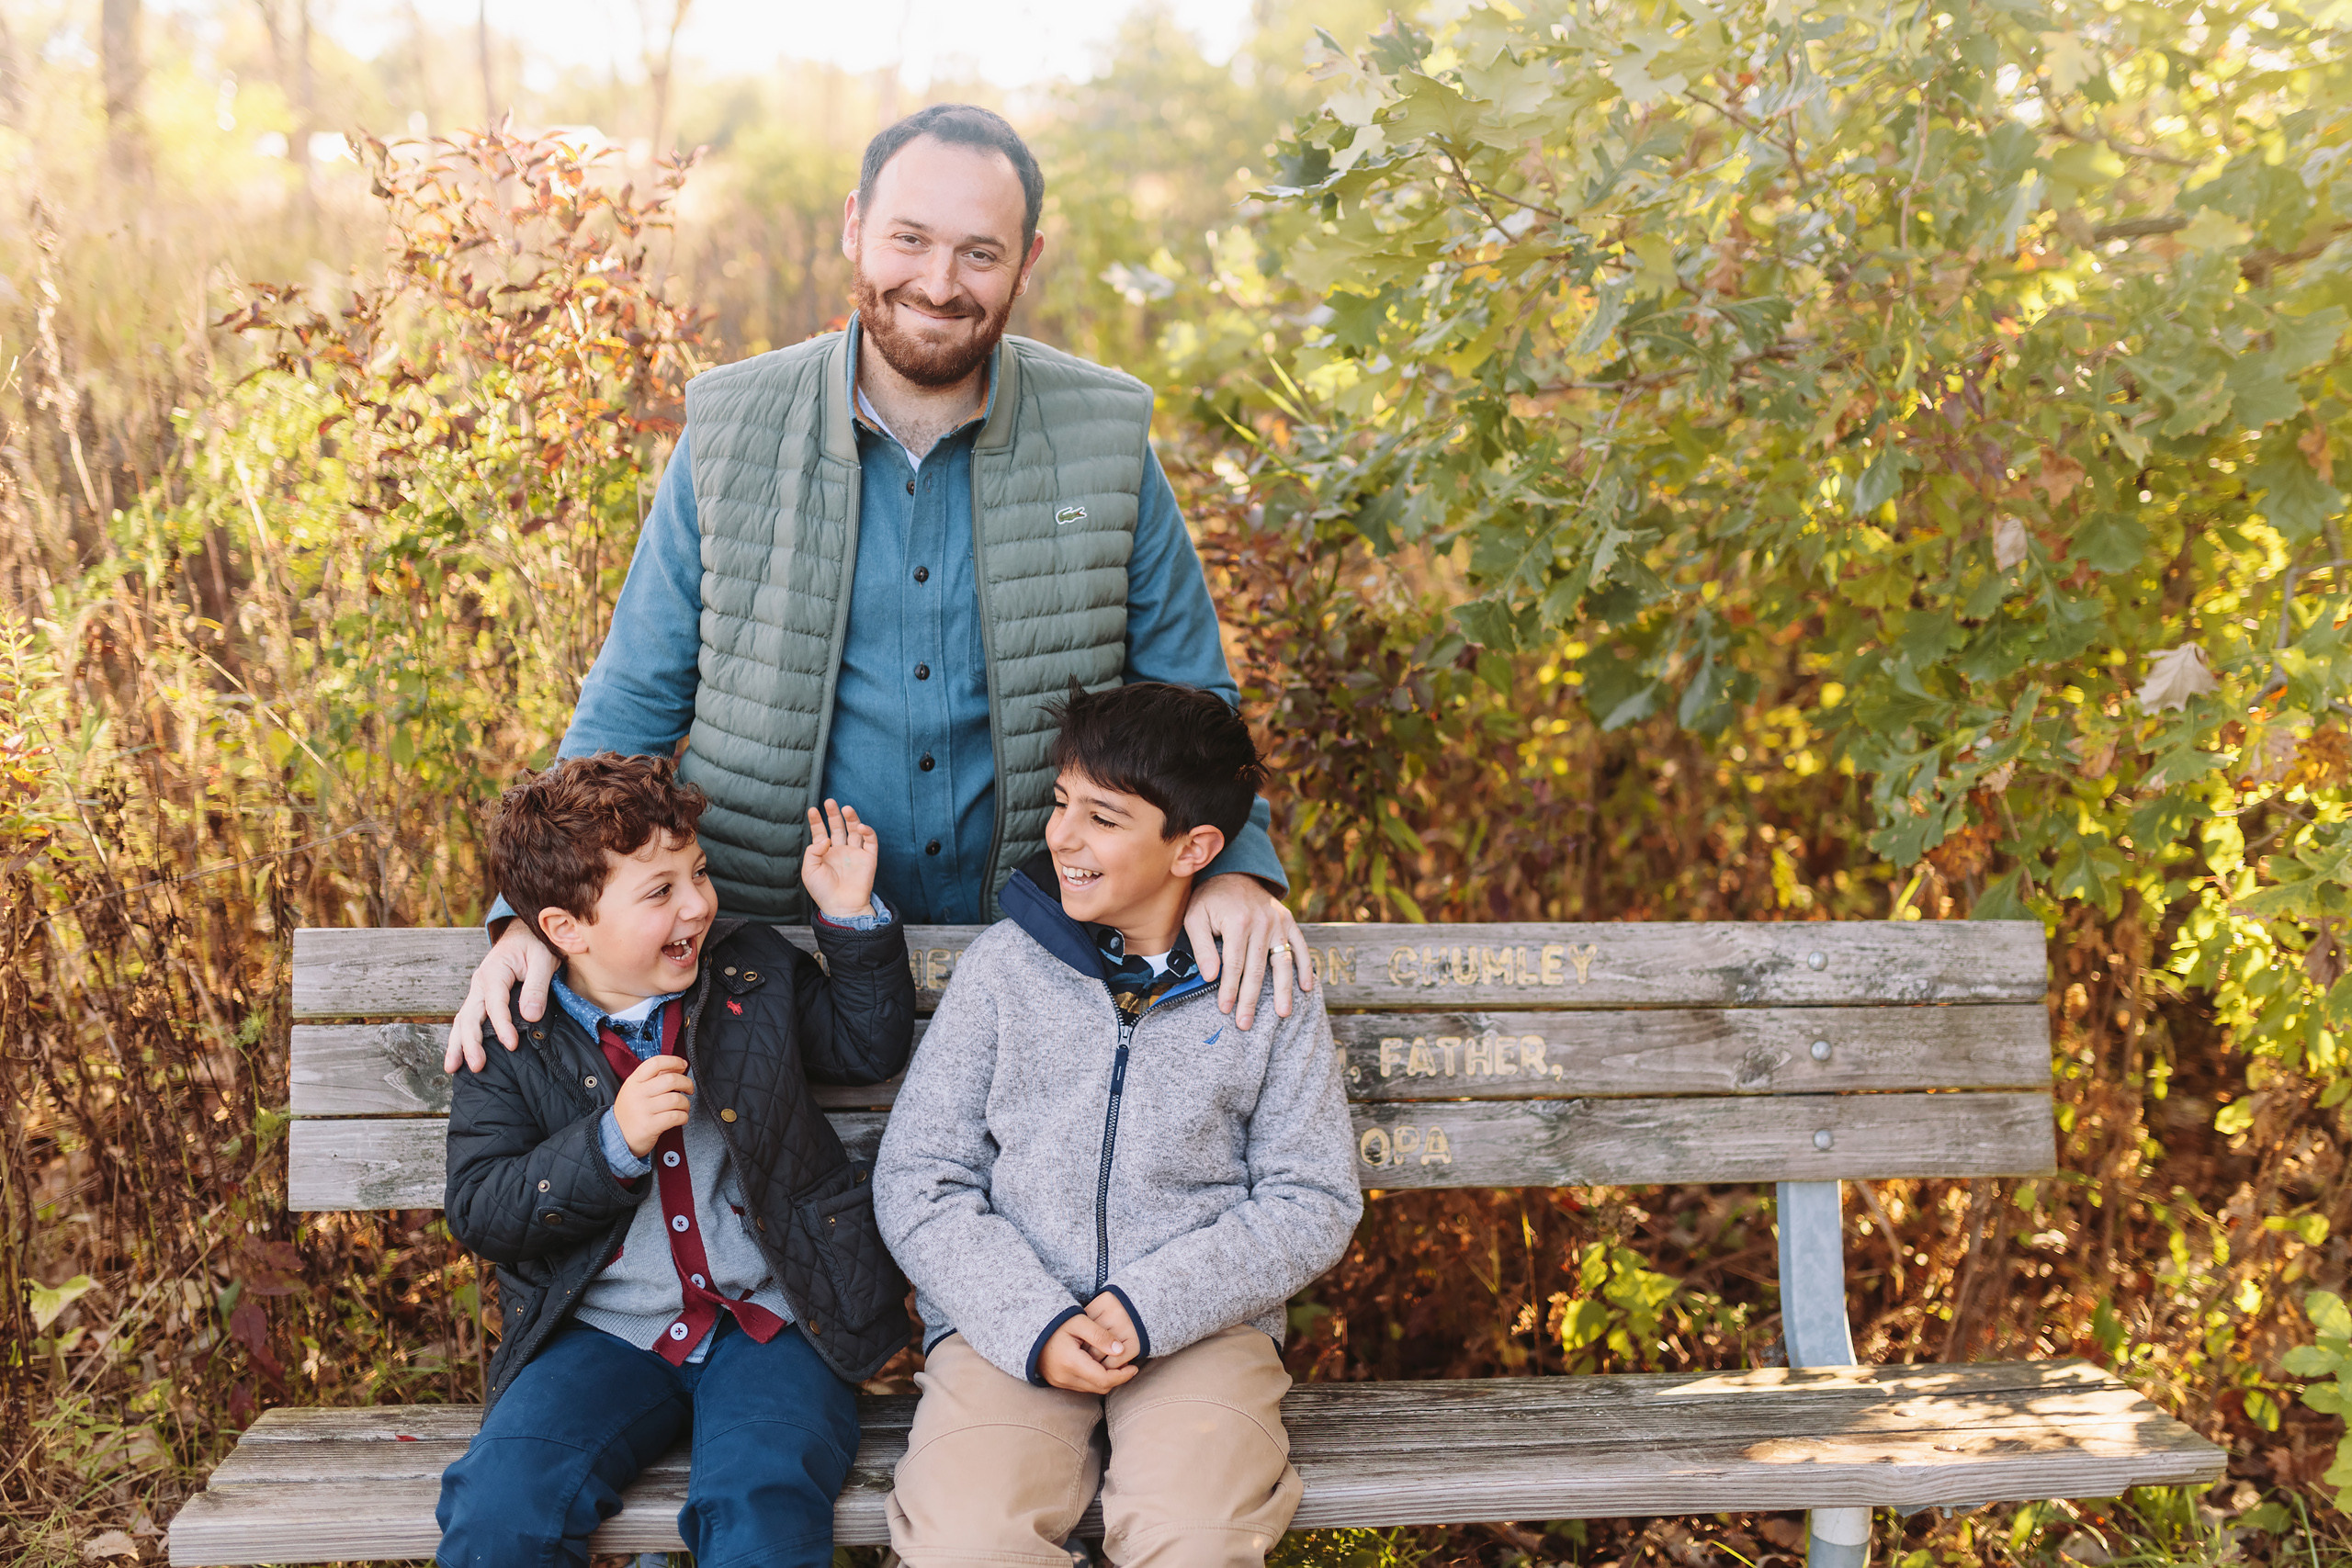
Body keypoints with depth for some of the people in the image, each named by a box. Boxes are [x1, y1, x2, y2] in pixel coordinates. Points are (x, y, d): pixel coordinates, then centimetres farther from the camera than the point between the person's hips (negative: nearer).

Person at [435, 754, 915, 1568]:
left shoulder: (756, 970, 6)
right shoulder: (512, 1039, 0)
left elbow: (871, 1049, 17)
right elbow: (480, 1213, -5)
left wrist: (852, 917, 4)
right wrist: (613, 1142, -19)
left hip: (770, 1323, 0)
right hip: (603, 1338, 0)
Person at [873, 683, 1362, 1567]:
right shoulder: (1005, 966, 3)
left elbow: (1314, 1203, 3)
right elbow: (916, 1181, 3)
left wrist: (1151, 1308, -11)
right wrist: (1032, 1325, -12)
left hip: (1202, 1321, 0)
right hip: (1006, 1319, 1)